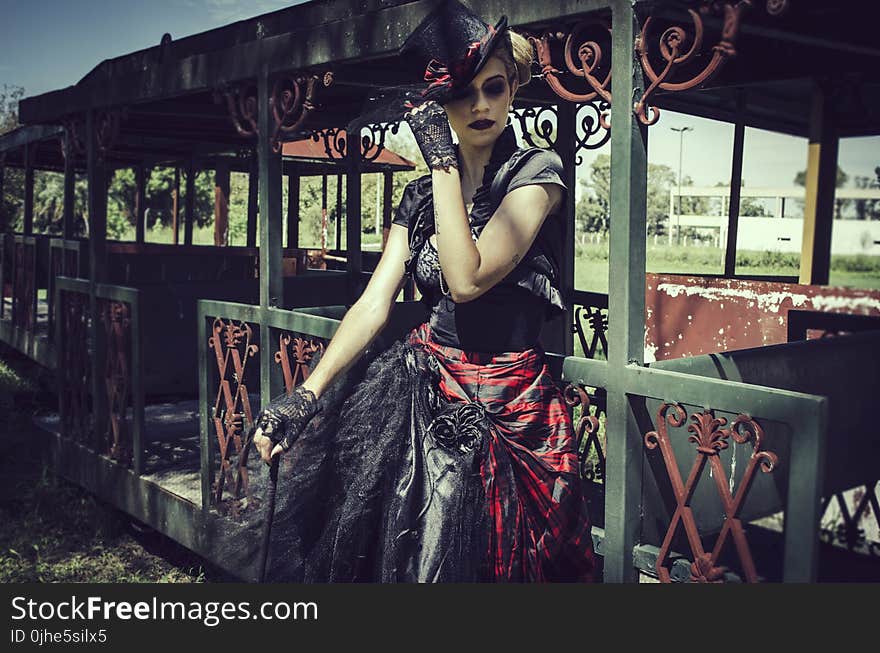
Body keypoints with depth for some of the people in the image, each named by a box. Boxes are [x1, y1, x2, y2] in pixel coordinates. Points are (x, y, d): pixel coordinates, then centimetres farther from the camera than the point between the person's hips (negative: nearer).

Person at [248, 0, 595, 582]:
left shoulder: (535, 173, -6)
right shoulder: (420, 195, 9)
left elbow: (467, 279, -20)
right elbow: (374, 304, -1)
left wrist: (443, 161, -15)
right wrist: (307, 394, -12)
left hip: (506, 404, -3)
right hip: (425, 391, 4)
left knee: (467, 561, 1)